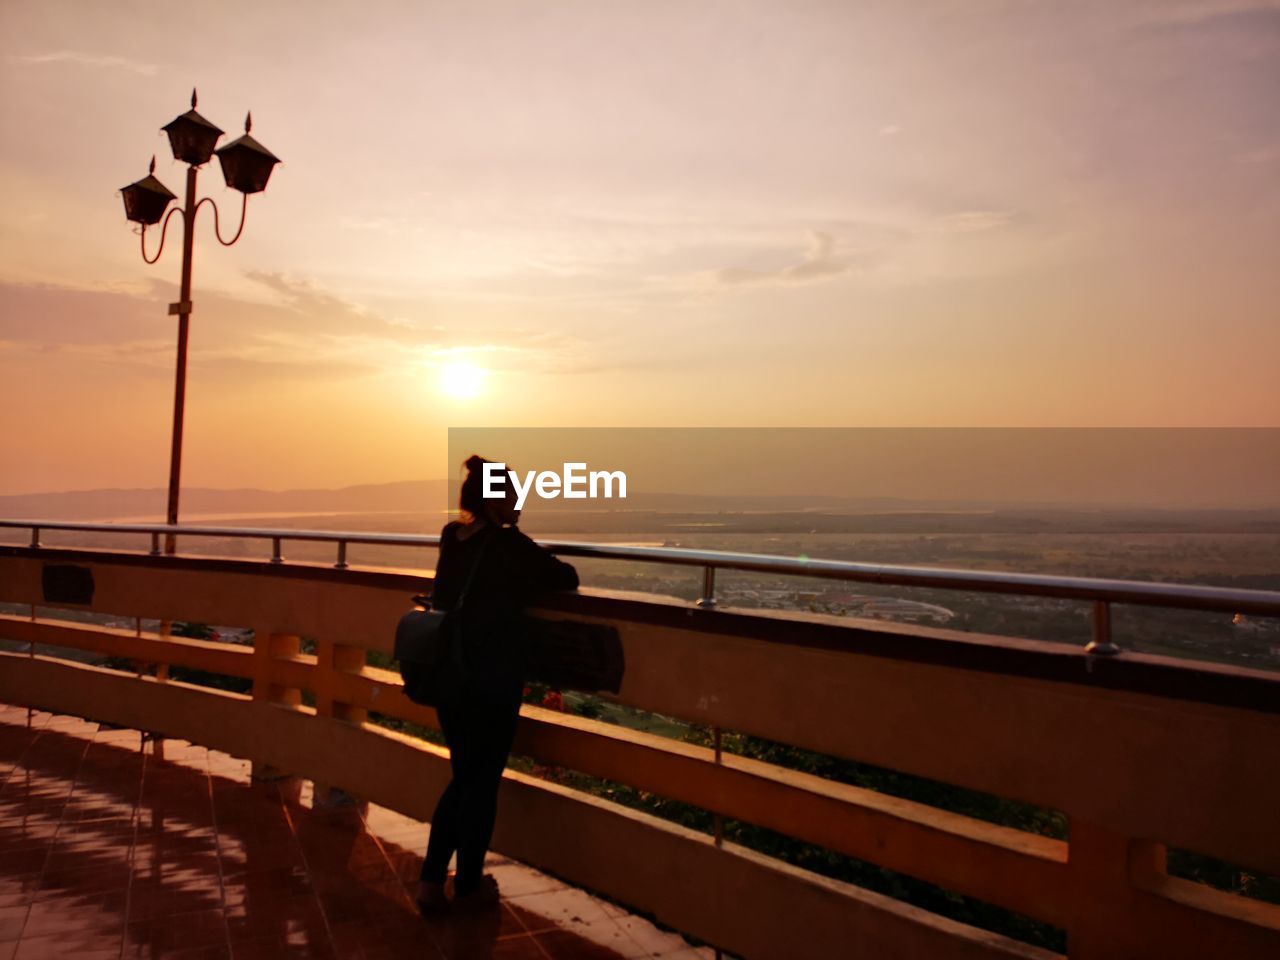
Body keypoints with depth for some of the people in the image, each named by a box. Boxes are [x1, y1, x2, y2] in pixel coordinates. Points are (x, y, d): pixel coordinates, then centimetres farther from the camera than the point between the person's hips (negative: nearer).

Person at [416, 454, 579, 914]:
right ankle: (469, 886, 23)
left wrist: (523, 576, 14)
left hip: (448, 676, 7)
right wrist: (541, 573, 9)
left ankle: (431, 881, 17)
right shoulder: (507, 542, -15)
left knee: (463, 776, 19)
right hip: (491, 681, -7)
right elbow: (566, 578, -9)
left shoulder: (452, 538, 5)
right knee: (483, 781, 9)